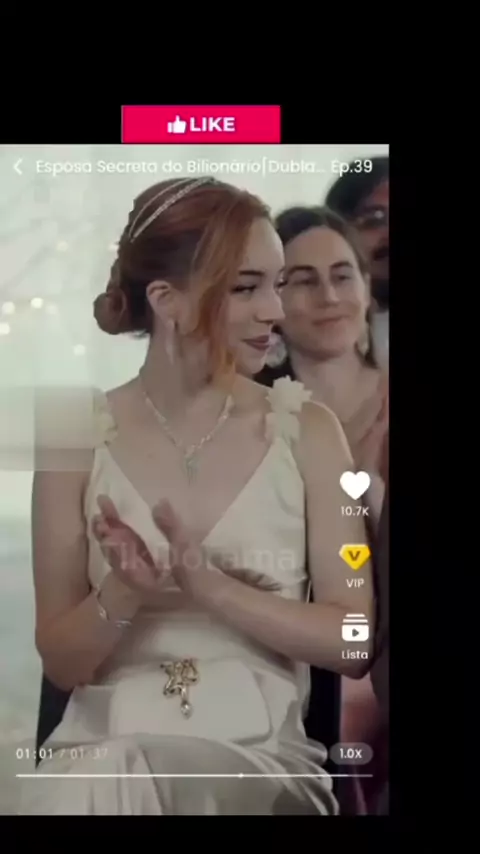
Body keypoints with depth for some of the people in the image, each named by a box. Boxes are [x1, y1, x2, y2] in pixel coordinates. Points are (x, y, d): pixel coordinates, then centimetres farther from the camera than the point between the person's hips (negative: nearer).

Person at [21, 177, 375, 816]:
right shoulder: (79, 435, -2)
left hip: (259, 755, -1)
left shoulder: (307, 430, -3)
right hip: (104, 748, 1)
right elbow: (60, 663, 1)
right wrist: (124, 591, -20)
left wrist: (205, 583, -19)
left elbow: (353, 644, -5)